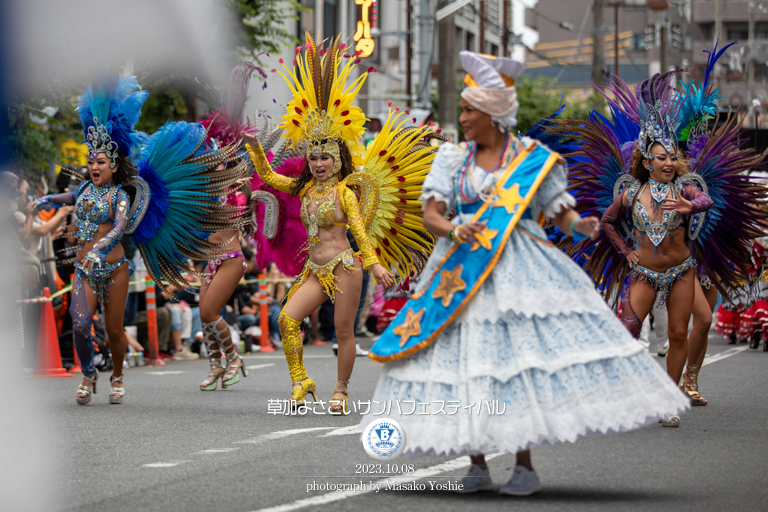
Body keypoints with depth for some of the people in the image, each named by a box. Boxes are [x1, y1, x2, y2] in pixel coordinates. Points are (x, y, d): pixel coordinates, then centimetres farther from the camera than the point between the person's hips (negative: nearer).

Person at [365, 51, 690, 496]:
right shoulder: (452, 159, 11)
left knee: (520, 353, -11)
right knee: (465, 356, -2)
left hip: (521, 267, -3)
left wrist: (580, 225, -19)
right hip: (462, 268, 3)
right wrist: (454, 229, -18)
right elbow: (431, 214, 3)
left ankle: (525, 466, -4)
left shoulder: (534, 157, 3)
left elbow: (561, 212, 3)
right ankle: (478, 466, 7)